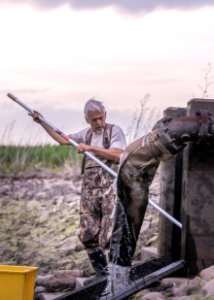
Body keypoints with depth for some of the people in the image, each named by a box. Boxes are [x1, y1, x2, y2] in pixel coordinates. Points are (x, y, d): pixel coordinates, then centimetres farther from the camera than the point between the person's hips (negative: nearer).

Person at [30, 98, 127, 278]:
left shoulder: (114, 130, 0)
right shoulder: (86, 134, 17)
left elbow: (117, 155, -13)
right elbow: (63, 139, 28)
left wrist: (91, 148, -13)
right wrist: (41, 123, 27)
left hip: (110, 188, -6)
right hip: (89, 188, 6)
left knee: (110, 235, -15)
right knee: (87, 234, 3)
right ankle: (101, 271, 13)